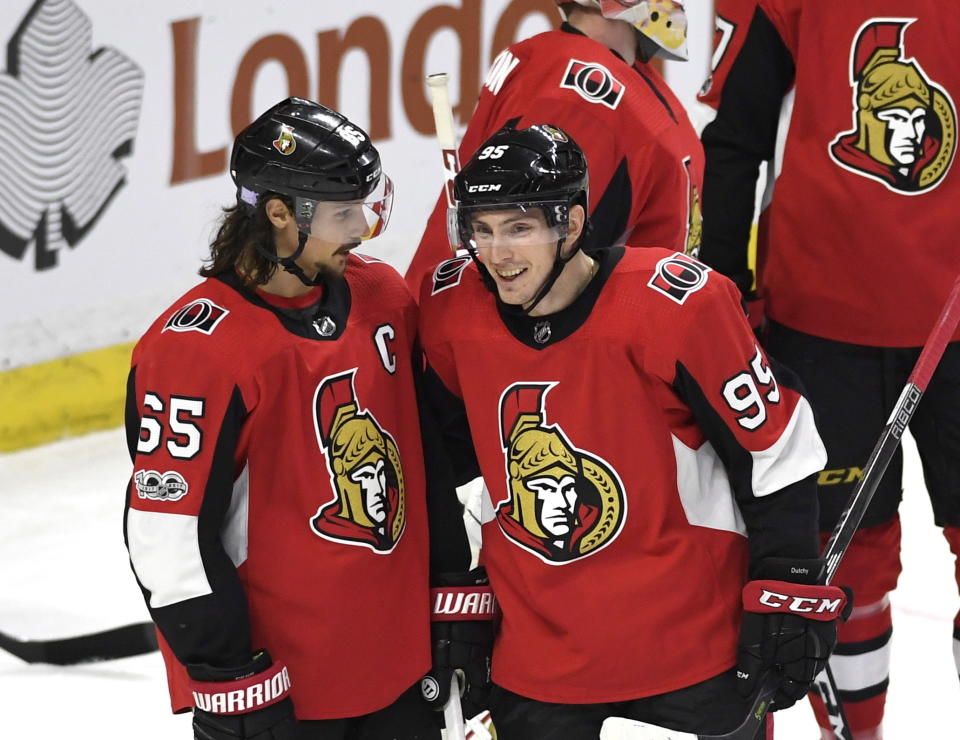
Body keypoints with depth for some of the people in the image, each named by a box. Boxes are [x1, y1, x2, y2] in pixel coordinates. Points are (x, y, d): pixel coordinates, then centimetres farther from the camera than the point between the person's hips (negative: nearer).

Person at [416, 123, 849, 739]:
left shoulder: (674, 305, -20)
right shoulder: (451, 309, -7)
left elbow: (775, 450, -11)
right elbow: (445, 462, 10)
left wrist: (789, 595, -10)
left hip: (689, 637, -3)